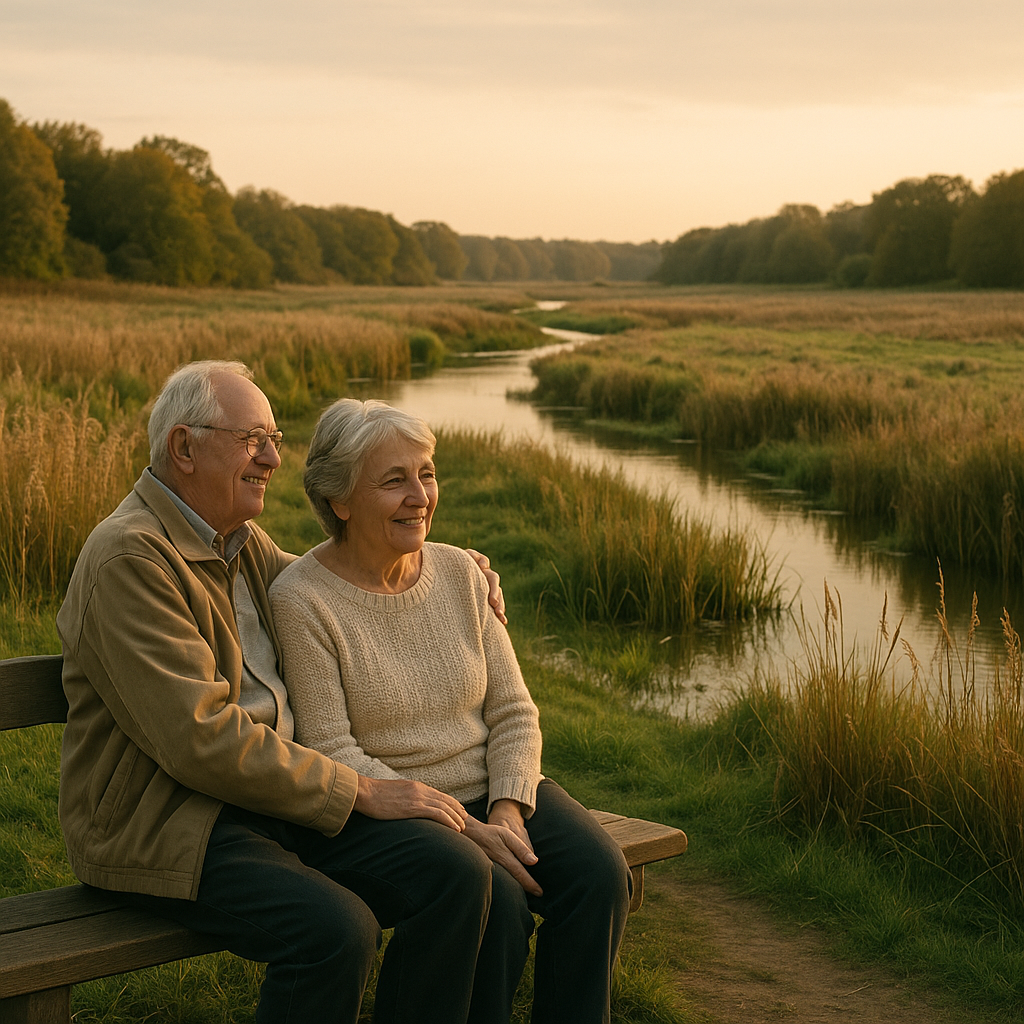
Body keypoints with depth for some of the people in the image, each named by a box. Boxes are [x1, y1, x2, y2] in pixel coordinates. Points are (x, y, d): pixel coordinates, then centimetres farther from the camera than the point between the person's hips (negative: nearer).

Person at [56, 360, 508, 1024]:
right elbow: (201, 738, -22)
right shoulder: (129, 558, -15)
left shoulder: (242, 540, 12)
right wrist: (359, 792, -17)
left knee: (458, 873, -13)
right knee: (337, 928, -32)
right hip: (164, 826, -8)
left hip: (277, 792, 8)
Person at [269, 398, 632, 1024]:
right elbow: (330, 752, -15)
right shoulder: (302, 600, -11)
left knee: (599, 874, -20)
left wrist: (508, 812, -13)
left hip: (494, 791, 5)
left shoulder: (459, 572, 6)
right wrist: (460, 829, -21)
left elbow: (514, 714, 6)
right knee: (494, 899, -30)